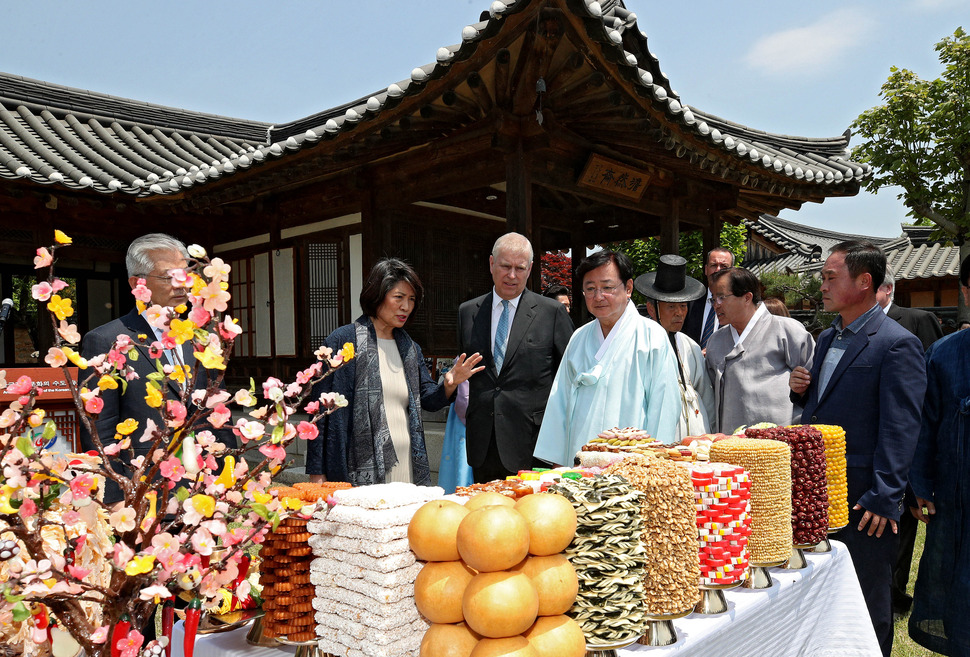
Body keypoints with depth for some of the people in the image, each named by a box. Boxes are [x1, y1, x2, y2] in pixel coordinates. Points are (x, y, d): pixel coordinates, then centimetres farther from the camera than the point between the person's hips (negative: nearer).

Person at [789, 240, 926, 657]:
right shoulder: (826, 339, 13)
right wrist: (802, 391, 1)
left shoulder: (898, 345, -12)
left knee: (868, 604, 7)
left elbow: (899, 430, -16)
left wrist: (884, 499, -18)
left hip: (864, 501, -7)